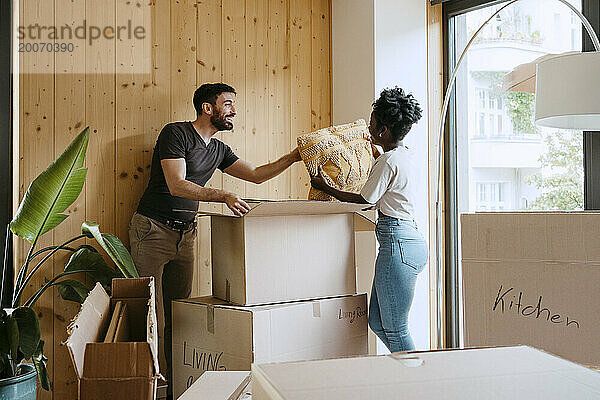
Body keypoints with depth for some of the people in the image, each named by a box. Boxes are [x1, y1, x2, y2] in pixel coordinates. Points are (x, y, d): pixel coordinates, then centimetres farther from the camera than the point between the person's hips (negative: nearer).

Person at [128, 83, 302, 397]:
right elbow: (177, 185, -20)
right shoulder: (175, 133, -10)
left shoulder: (218, 150, 14)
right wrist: (224, 196, -28)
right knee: (154, 316, -8)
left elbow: (256, 175, 17)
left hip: (185, 234, 7)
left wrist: (293, 157, 7)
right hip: (152, 230, -7)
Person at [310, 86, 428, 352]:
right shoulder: (402, 154, 14)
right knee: (378, 322, 15)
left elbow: (363, 199, -3)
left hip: (398, 244, -10)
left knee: (395, 330, -4)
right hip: (411, 240, 10)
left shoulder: (388, 161, -14)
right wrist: (376, 151, 48)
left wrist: (325, 188, 9)